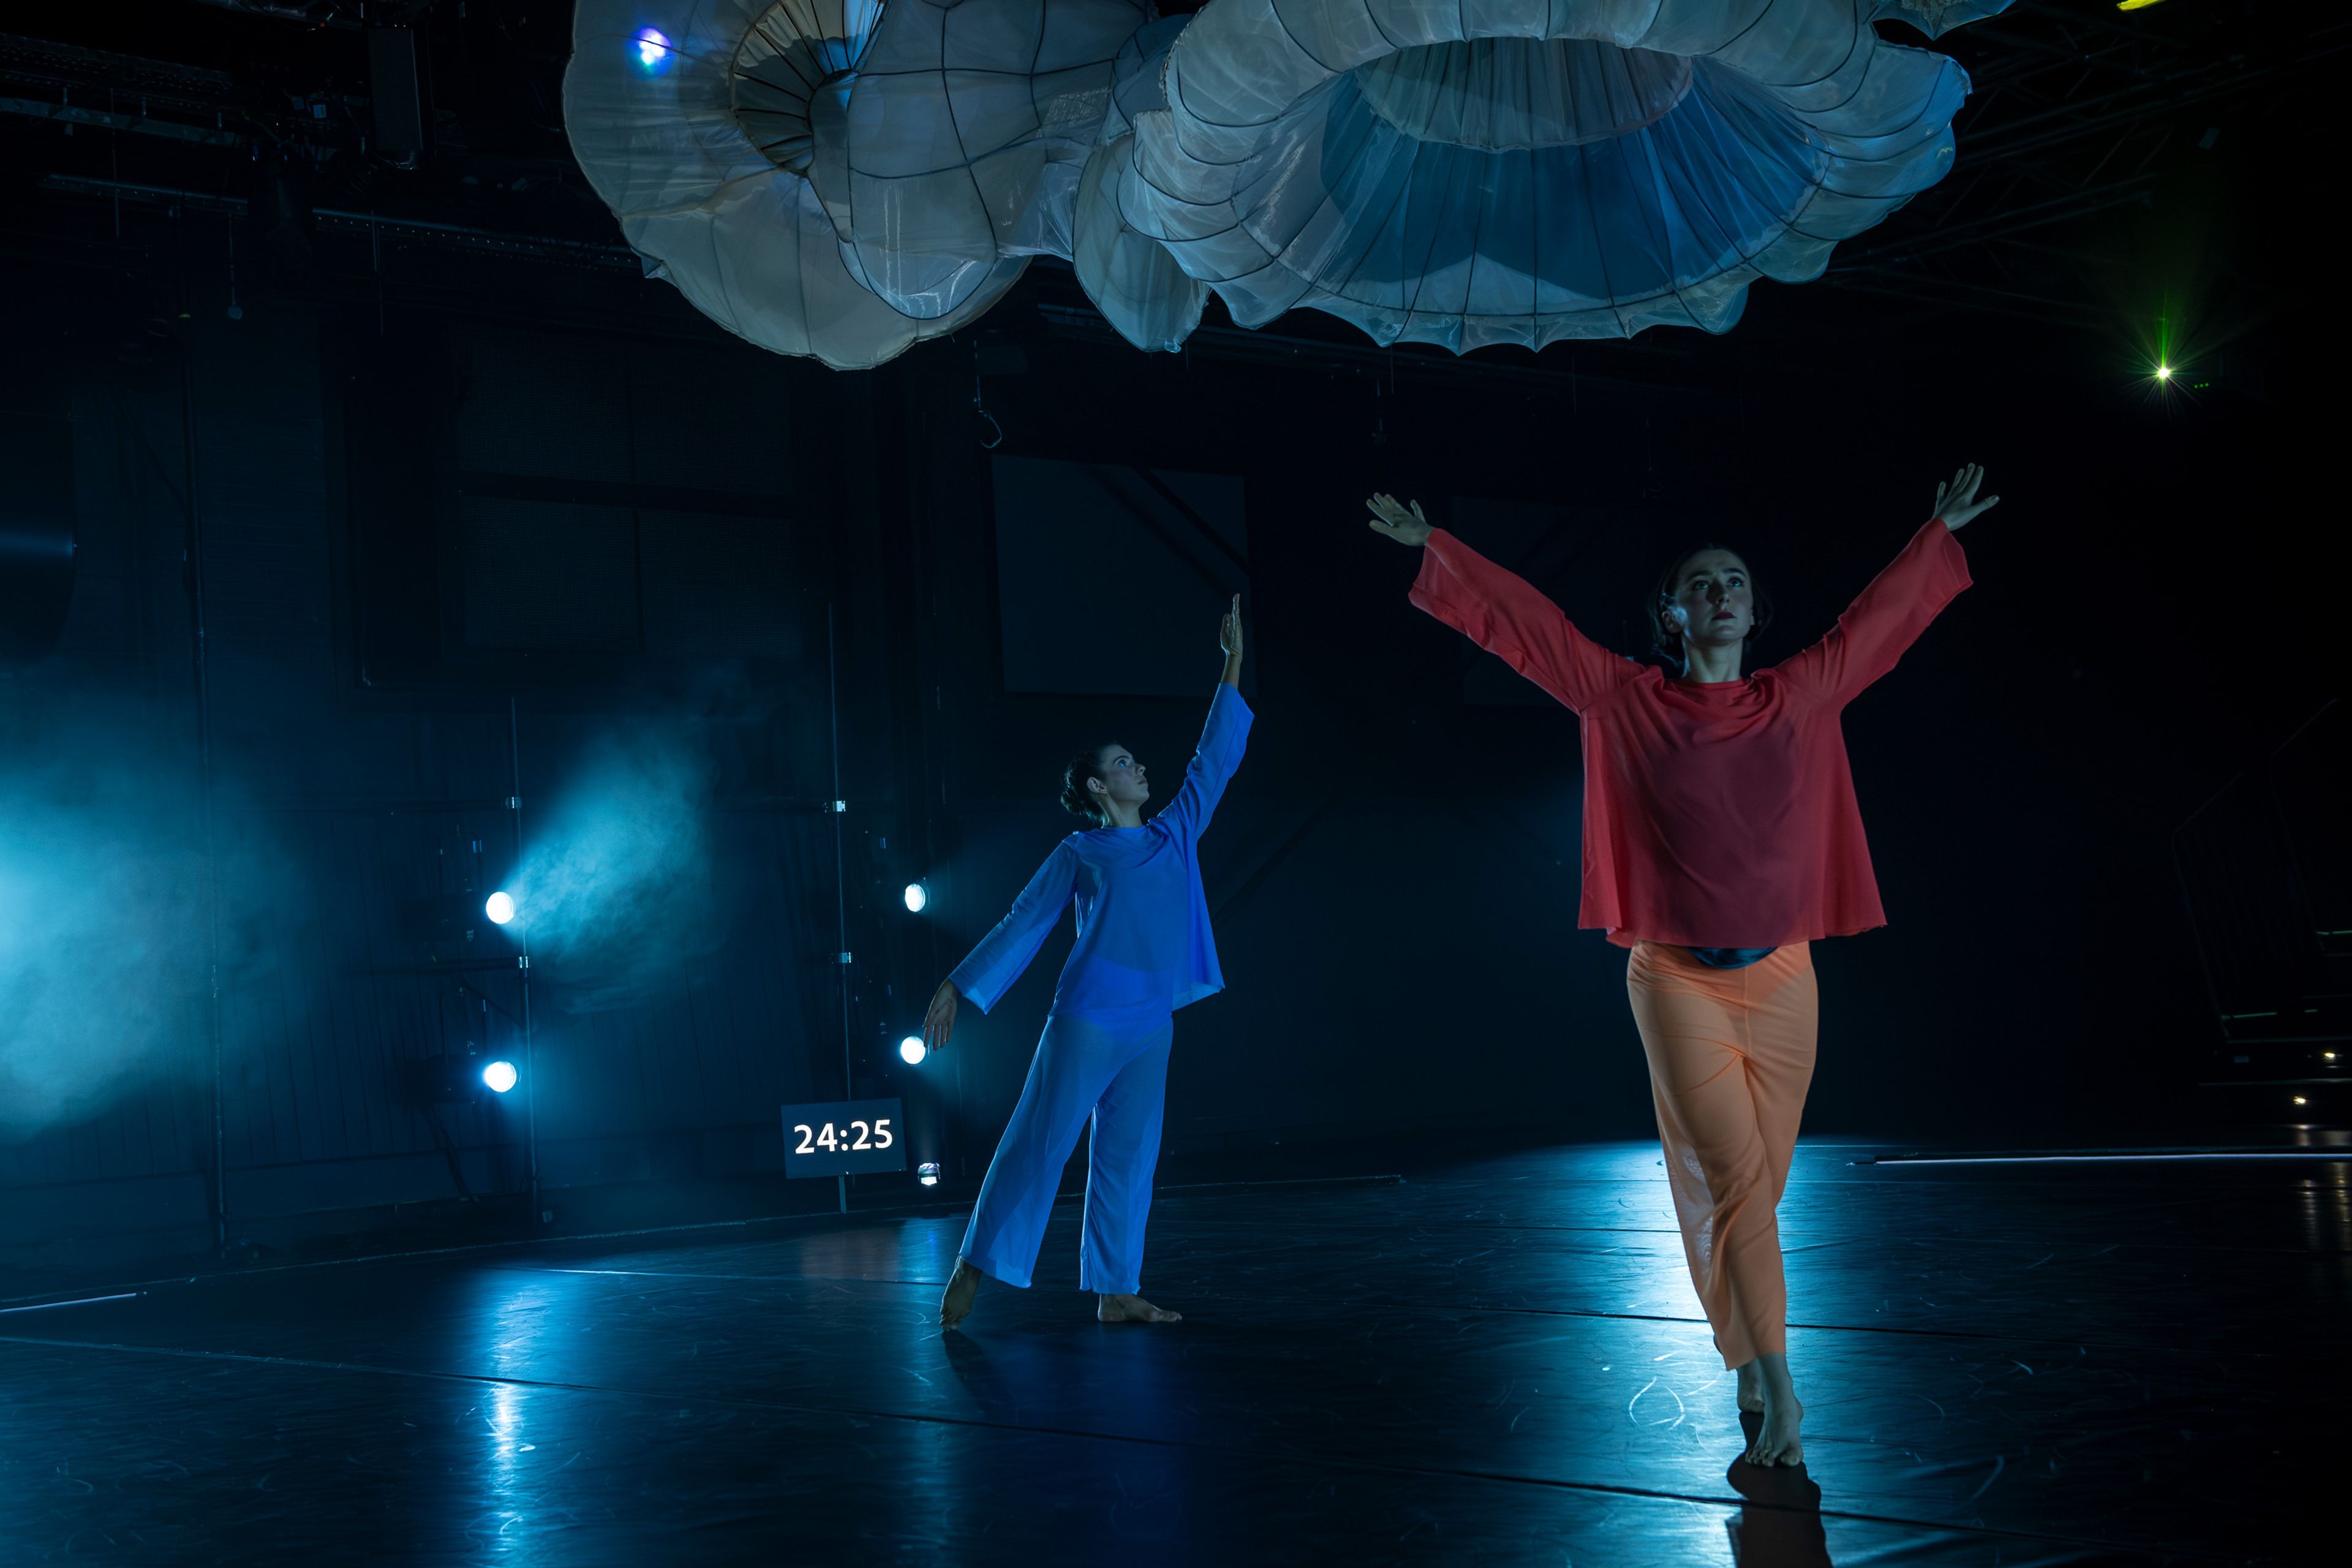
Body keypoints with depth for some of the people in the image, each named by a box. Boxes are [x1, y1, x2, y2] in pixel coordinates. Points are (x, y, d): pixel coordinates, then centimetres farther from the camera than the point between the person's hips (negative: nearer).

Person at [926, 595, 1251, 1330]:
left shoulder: (1174, 835, 16)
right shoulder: (1078, 853, 4)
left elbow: (1215, 758, 18)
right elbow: (1023, 924, 6)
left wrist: (1233, 661, 18)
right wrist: (959, 989, 4)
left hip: (1151, 1025, 5)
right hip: (1089, 1015, -5)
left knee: (1129, 1156, 5)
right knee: (1040, 1139, -6)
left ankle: (1114, 1292, 9)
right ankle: (975, 1266, 1)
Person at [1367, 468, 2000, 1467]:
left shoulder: (1797, 700, 9)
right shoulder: (1627, 703, 2)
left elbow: (1877, 619, 22)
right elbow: (1526, 623, 4)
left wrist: (1941, 536, 33)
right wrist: (1434, 548, 4)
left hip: (1782, 981, 3)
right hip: (1679, 982, -3)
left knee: (1754, 1185, 7)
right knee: (1732, 1177, -11)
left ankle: (1750, 1366, 25)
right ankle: (1775, 1393, -8)